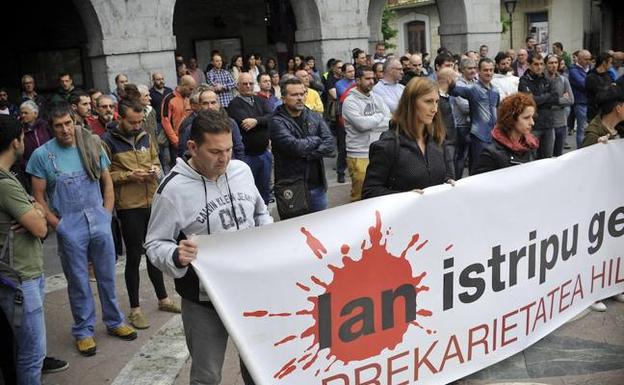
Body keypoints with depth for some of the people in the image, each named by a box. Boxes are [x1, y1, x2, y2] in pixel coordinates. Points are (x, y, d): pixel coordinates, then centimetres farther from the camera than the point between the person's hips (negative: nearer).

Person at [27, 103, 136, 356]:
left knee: (107, 275, 13)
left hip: (99, 221, 2)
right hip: (69, 227, -2)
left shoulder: (92, 145, 1)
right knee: (78, 280, 8)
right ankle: (83, 330, 23)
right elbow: (38, 196, -2)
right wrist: (57, 224, -8)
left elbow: (107, 182, 8)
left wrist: (106, 214, 1)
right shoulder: (42, 155, -5)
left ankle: (114, 321, 29)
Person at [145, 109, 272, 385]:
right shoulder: (173, 189, -17)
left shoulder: (242, 170, 0)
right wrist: (176, 257, -32)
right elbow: (155, 244, -11)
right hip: (205, 299, -4)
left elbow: (260, 213, 15)